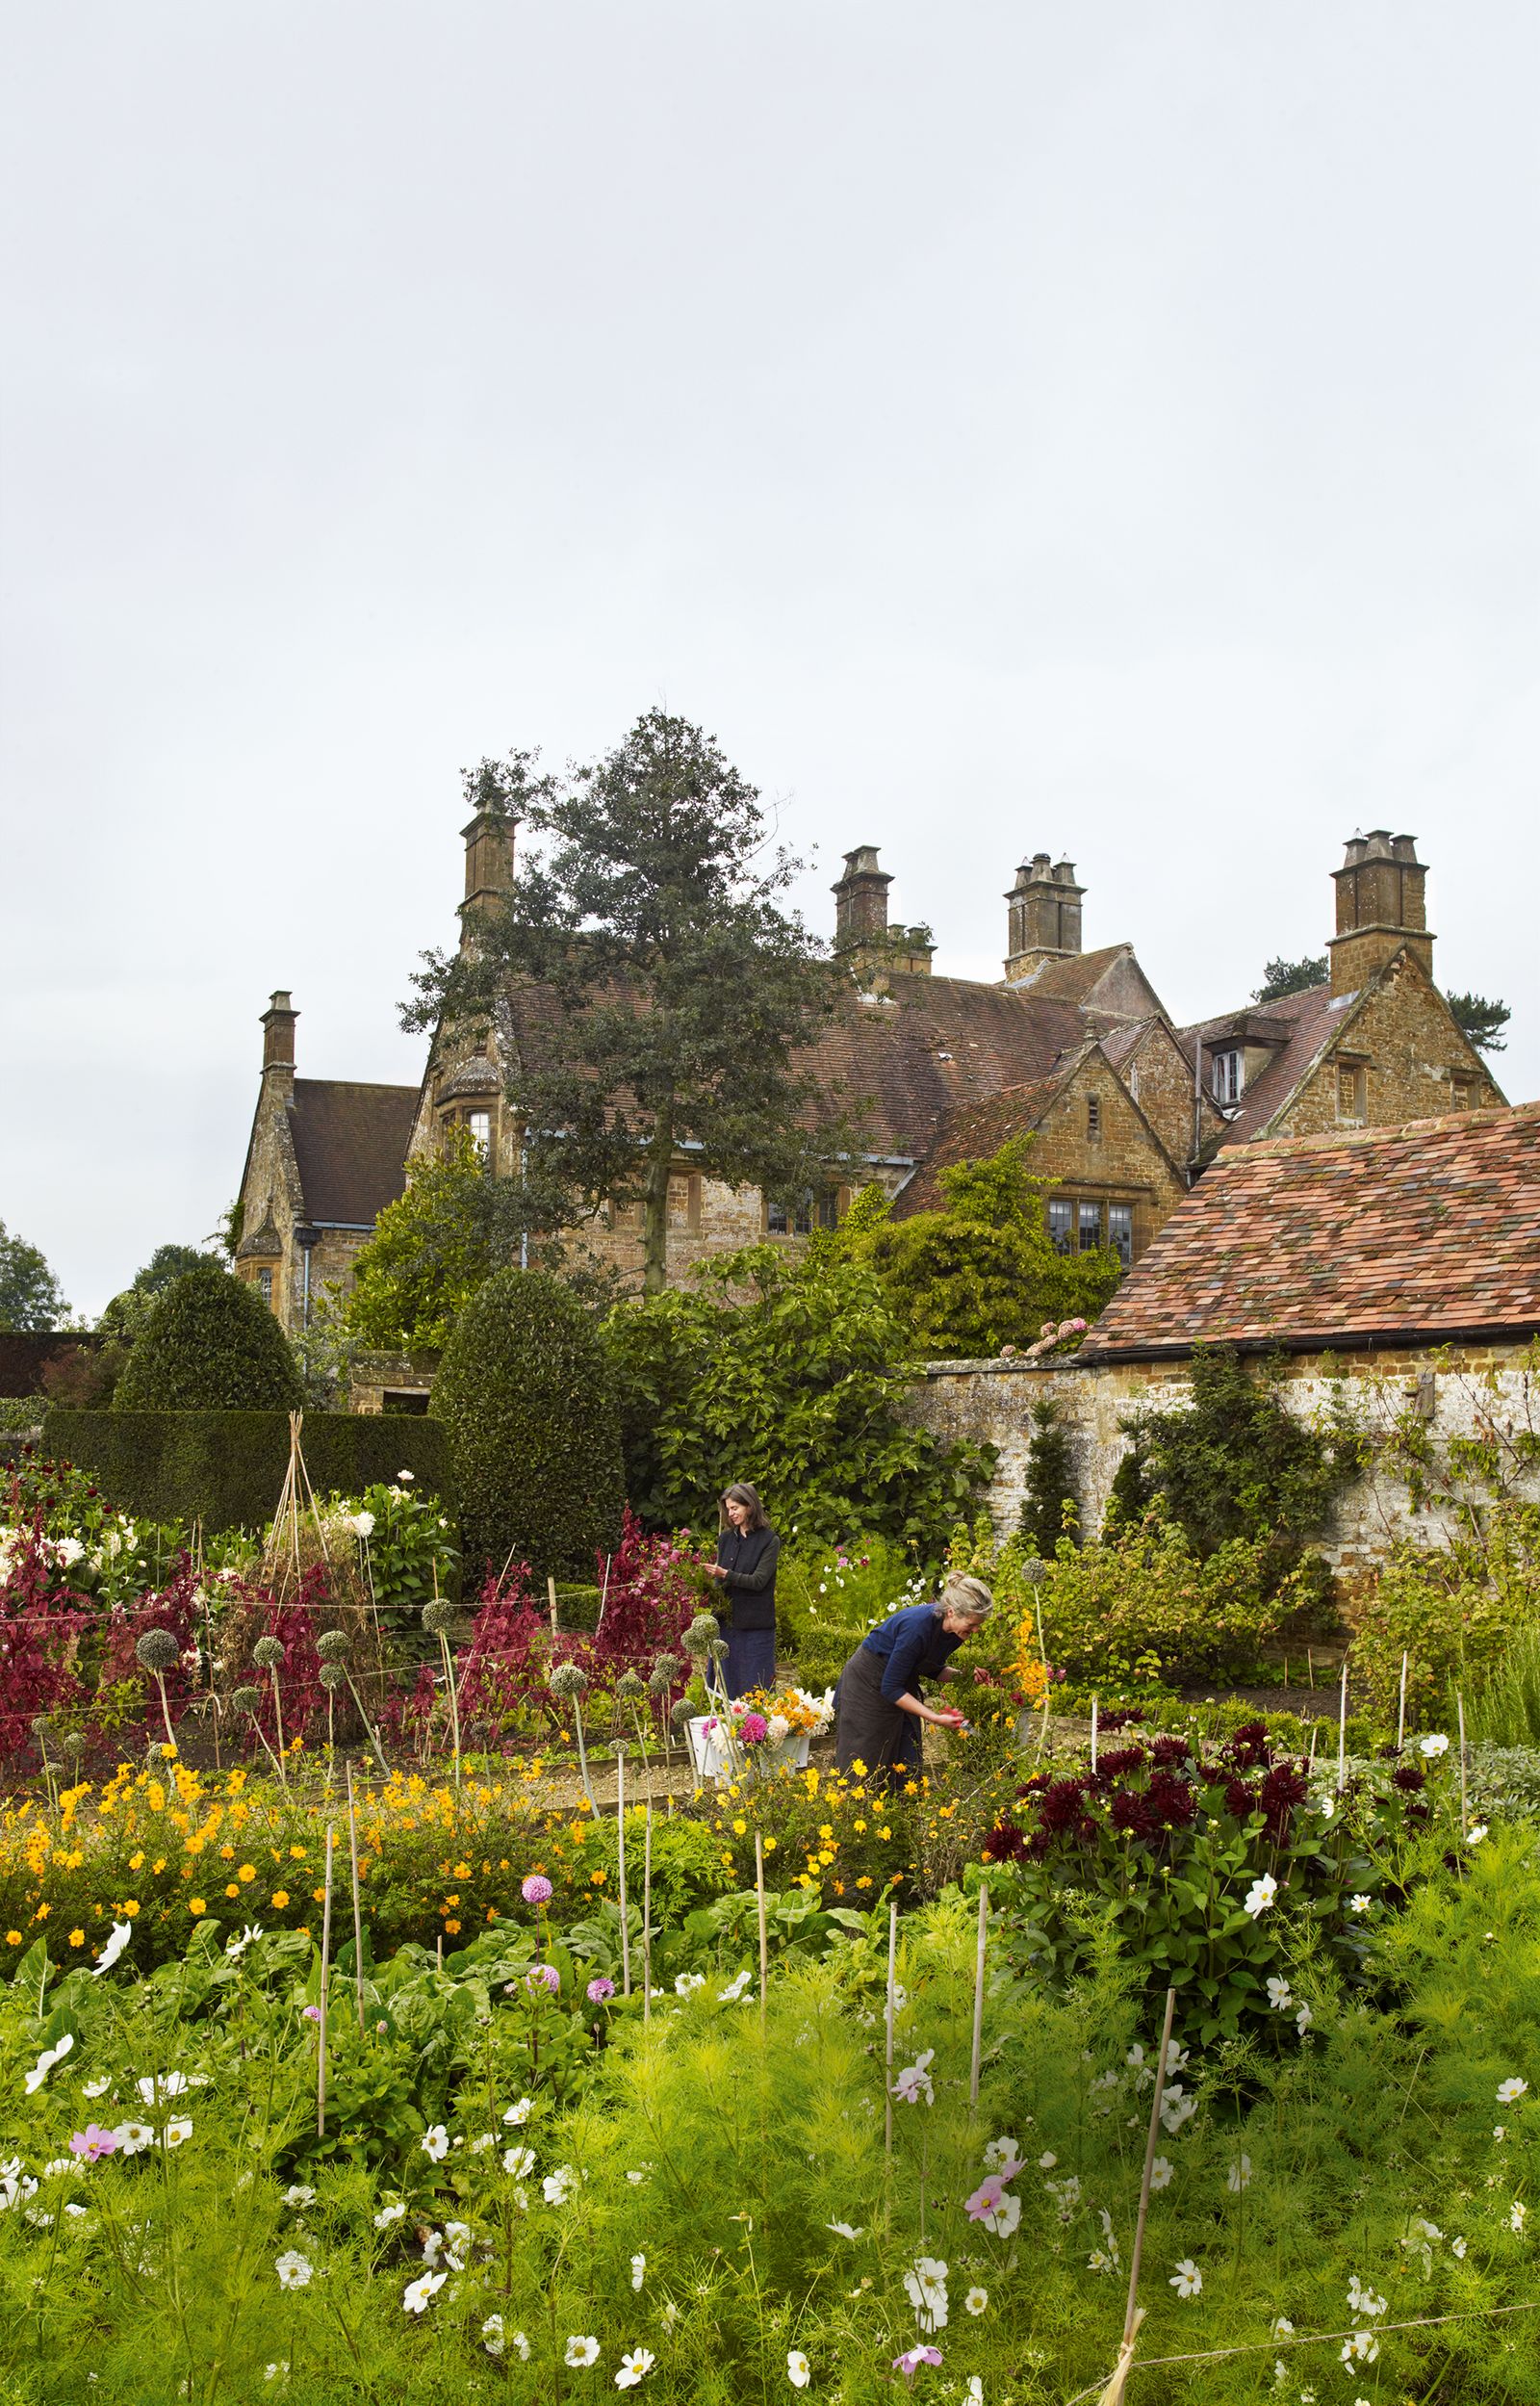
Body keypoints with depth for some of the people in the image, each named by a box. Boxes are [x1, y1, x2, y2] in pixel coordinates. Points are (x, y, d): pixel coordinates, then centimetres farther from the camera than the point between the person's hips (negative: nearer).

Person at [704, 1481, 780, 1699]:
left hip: (756, 1625, -5)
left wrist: (725, 1575, -23)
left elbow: (758, 1581, -13)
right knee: (728, 1687, 8)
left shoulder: (769, 1540, -5)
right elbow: (719, 1580, 15)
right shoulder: (725, 1538, 11)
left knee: (755, 1688, -1)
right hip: (727, 1622, 5)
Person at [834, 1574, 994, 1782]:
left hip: (901, 1688, 7)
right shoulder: (918, 1626, -34)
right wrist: (936, 1718, -29)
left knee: (909, 1766, 1)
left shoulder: (954, 1631, -12)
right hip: (867, 1685, -7)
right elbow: (891, 1687, -27)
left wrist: (963, 1675, -10)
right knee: (864, 1768, -4)